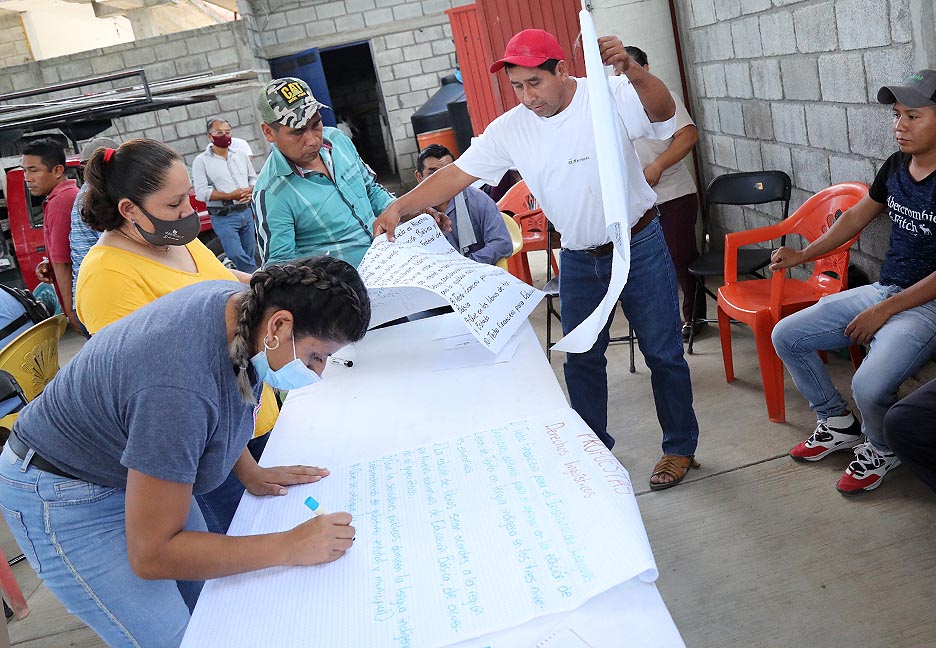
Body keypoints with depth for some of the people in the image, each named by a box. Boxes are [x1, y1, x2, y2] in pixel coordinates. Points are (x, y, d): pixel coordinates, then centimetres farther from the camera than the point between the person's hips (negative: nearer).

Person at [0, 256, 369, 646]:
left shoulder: (244, 305, -14)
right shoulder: (179, 391, -40)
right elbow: (150, 555, -31)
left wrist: (250, 472, 1)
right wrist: (290, 547, -30)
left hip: (137, 468, 8)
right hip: (64, 494, -8)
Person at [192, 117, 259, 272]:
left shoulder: (240, 156, 12)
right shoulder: (201, 161, -3)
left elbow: (254, 178, 20)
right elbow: (201, 192, -11)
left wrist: (249, 190, -5)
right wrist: (230, 196, -20)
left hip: (246, 212, 5)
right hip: (223, 217, -5)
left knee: (250, 255, 10)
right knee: (236, 255, -16)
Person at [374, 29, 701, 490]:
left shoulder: (610, 97, -18)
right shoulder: (510, 129, -7)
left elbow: (662, 111, -36)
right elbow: (457, 174, -6)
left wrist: (631, 71, -56)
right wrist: (399, 207, -16)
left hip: (639, 247, -4)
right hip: (578, 258, 4)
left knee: (663, 353, 7)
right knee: (581, 359, 13)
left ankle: (680, 448, 25)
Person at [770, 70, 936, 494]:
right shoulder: (896, 166, 5)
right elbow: (856, 217, 19)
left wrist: (884, 311, -21)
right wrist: (802, 255, 12)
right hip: (883, 291, 8)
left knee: (869, 385, -32)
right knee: (786, 336, 2)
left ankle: (881, 450, 5)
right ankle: (838, 423, 20)